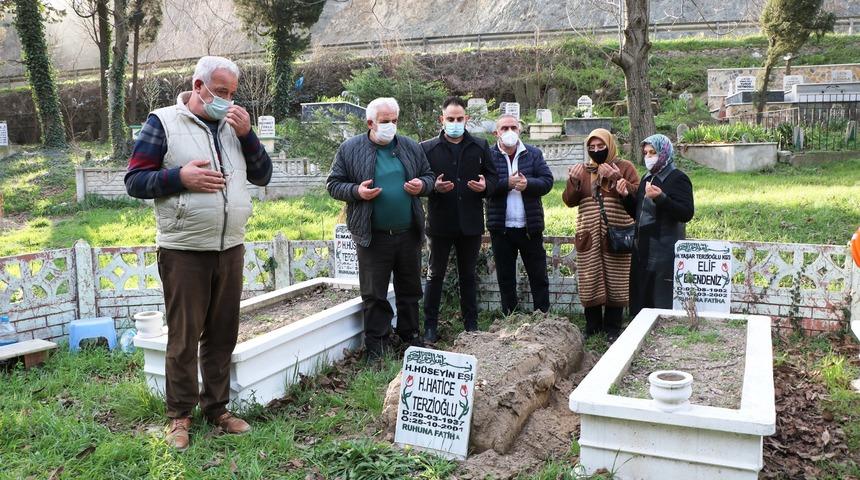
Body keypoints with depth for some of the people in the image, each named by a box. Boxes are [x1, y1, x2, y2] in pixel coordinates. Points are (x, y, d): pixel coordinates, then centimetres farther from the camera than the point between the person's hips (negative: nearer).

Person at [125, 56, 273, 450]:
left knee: (222, 333, 11)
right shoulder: (163, 122, -2)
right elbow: (134, 181, -4)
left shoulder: (233, 126, 12)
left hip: (230, 249, 5)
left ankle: (216, 407, 23)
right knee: (183, 337, 2)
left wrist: (246, 134, -4)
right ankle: (180, 415, 16)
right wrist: (180, 177, -19)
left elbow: (263, 175, 9)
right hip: (184, 251, -5)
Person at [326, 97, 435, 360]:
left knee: (410, 290, 15)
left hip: (408, 234, 4)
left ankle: (411, 336, 31)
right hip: (373, 237, -3)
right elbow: (333, 184, 1)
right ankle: (376, 344, 16)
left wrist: (422, 185, -6)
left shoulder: (411, 147, 8)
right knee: (374, 294, 4)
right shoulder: (350, 149, -2)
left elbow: (429, 176, 17)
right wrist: (356, 192, -17)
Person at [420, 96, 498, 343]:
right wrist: (434, 187, -21)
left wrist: (485, 186, -13)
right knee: (435, 274, 7)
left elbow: (493, 177, 9)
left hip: (471, 222, 2)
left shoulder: (480, 146, 7)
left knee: (468, 275, 13)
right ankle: (430, 326, 15)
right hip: (440, 222, -2)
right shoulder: (428, 148, 0)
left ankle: (471, 324, 24)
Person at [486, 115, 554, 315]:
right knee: (505, 277, 10)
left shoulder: (534, 154, 6)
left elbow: (547, 181, -3)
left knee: (539, 276, 8)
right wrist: (507, 183, -22)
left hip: (530, 226, 1)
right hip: (501, 228, -1)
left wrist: (527, 184, -21)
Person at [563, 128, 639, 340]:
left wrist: (616, 178, -20)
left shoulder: (624, 167, 3)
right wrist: (573, 181, -11)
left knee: (615, 283, 1)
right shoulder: (583, 170, 13)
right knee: (590, 283, 4)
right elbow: (569, 201, 6)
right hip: (589, 236, 3)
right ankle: (592, 328, 17)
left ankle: (612, 328, 13)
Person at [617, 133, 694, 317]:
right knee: (640, 300, 11)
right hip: (642, 250, 8)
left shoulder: (678, 179, -7)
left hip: (665, 253, -8)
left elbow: (686, 214, -17)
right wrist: (625, 196, 3)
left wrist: (660, 198, -28)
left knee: (663, 303, -6)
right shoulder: (647, 178, 16)